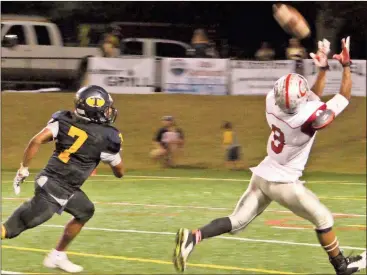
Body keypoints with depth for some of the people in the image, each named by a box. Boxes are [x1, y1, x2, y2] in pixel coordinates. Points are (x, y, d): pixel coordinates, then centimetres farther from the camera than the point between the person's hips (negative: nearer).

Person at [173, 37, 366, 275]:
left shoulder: (272, 101, -11)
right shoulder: (309, 117, -28)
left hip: (263, 175, 6)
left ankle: (192, 237, -10)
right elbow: (344, 98, -11)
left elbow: (311, 101, 10)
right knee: (324, 220, 14)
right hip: (284, 184, -6)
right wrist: (346, 65, -4)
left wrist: (323, 68, 10)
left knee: (237, 222, 8)